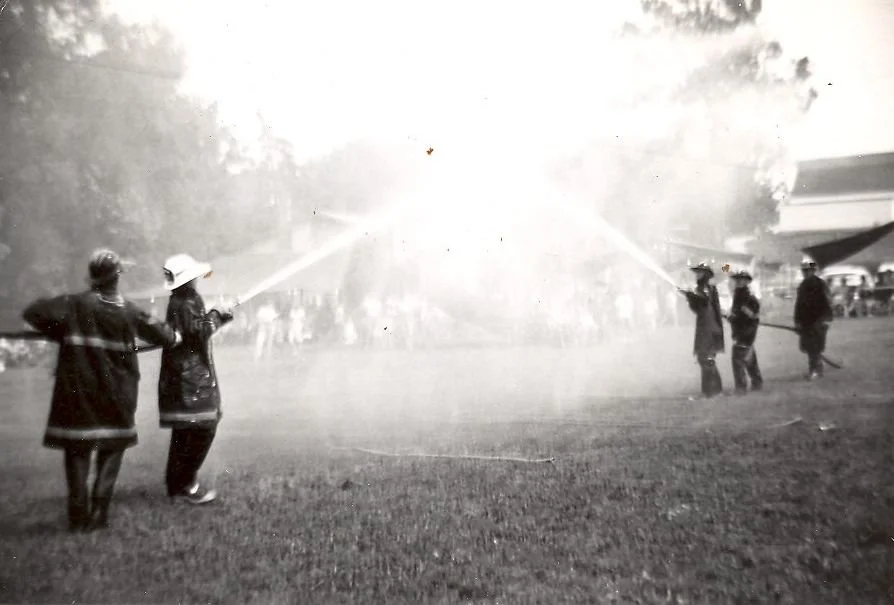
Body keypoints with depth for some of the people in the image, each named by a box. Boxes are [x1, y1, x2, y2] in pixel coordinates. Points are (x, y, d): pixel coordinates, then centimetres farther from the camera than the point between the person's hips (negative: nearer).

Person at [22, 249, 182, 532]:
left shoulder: (75, 304, -7)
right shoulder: (129, 311, -5)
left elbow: (32, 312, -10)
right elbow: (161, 334, 6)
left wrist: (60, 333, 4)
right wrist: (176, 336, 28)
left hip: (77, 393, 0)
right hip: (117, 395, 0)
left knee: (77, 450, 9)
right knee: (112, 450, 13)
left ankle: (78, 516, 9)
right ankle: (98, 514, 6)